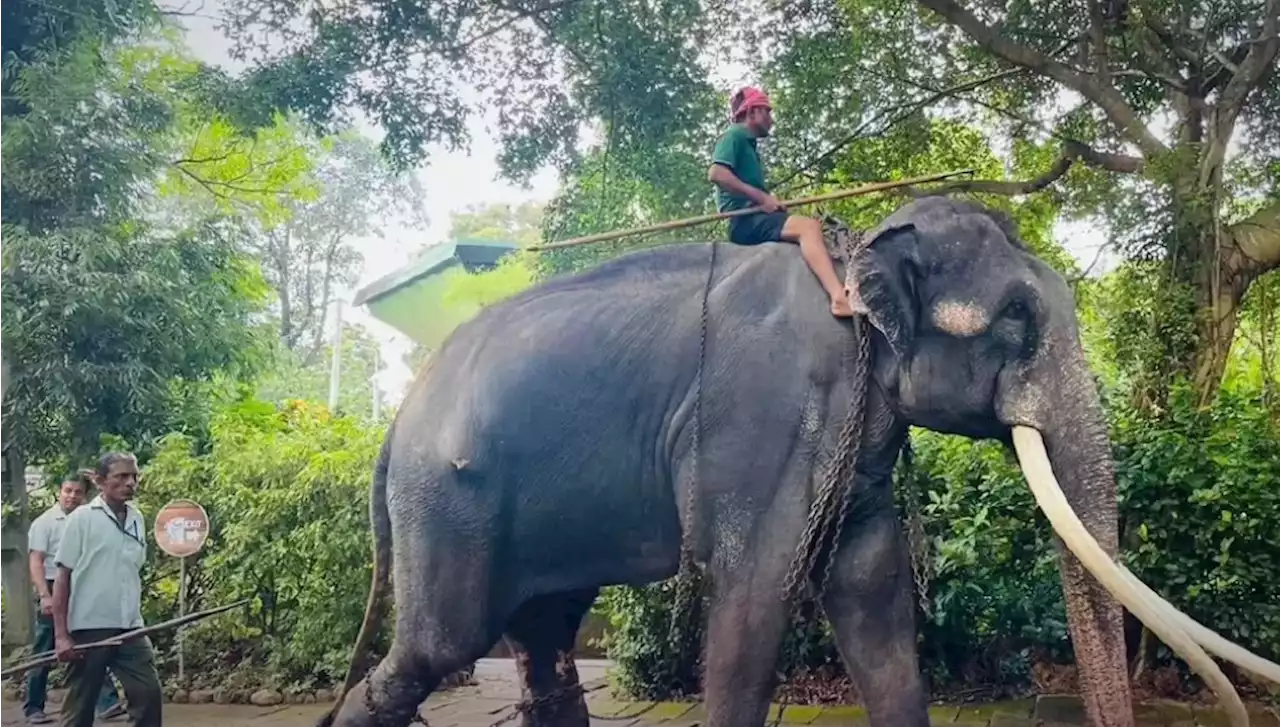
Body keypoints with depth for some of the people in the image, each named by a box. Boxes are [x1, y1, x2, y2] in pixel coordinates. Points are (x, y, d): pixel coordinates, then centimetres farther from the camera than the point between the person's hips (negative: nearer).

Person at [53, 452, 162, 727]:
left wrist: (136, 615, 12)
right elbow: (63, 576, -5)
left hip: (129, 628, 4)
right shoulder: (82, 518, -4)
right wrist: (61, 634, -10)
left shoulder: (136, 519, 9)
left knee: (149, 693, -3)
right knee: (80, 705, 3)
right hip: (88, 628, -4)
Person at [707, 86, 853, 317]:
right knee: (809, 226, -29)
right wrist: (761, 197, -15)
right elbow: (716, 173, -16)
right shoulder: (735, 135, 2)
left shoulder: (748, 143, 30)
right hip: (745, 220, -10)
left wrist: (773, 204, 6)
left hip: (756, 218, 10)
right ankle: (840, 297, -49)